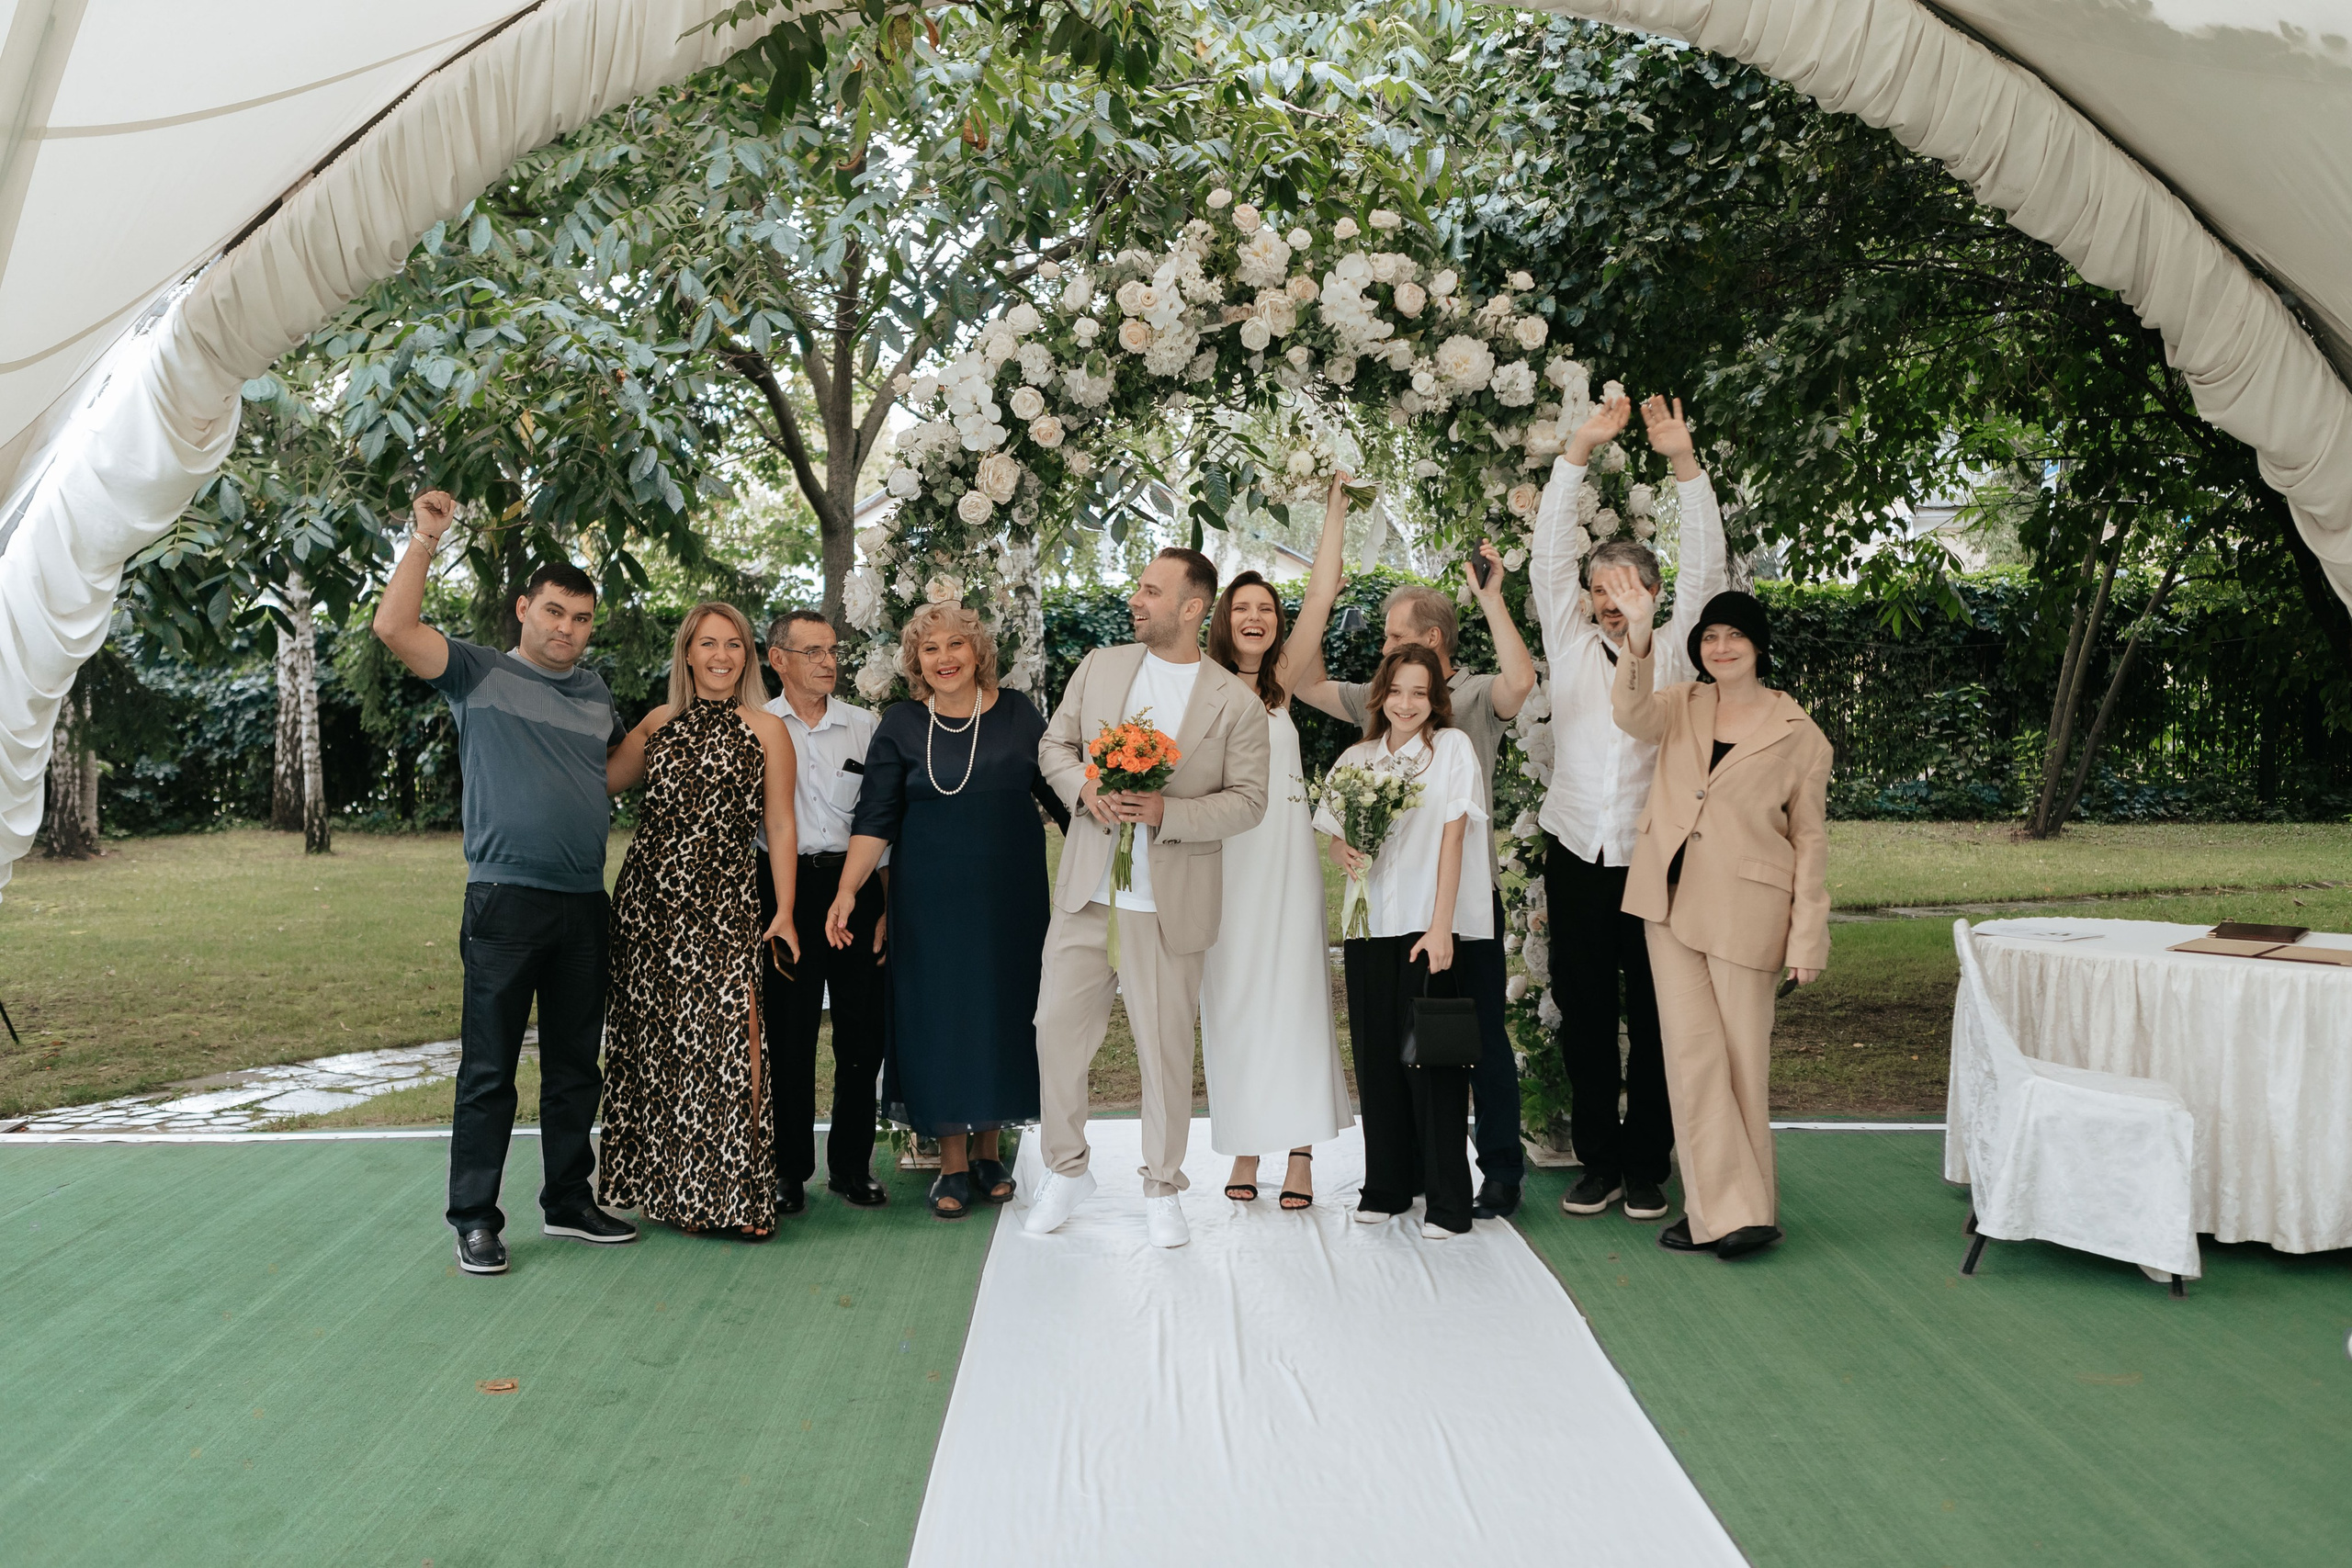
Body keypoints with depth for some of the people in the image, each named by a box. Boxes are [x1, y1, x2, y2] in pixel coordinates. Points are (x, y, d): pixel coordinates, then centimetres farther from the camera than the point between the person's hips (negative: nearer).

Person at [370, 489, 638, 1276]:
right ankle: (476, 1218, 7)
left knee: (576, 1063, 13)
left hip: (584, 902, 6)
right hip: (506, 898, -5)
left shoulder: (595, 693, 16)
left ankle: (569, 1202, 24)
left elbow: (624, 758, 34)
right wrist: (426, 538, -11)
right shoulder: (479, 673, 0)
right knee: (489, 1067, -1)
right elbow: (394, 625, -13)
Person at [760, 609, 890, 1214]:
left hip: (855, 886, 2)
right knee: (788, 1032, 1)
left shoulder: (864, 727, 9)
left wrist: (885, 904, 4)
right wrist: (751, 904, 0)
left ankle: (851, 1165, 18)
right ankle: (789, 1170, 14)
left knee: (862, 1029, 3)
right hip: (782, 888, -1)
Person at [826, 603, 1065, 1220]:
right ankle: (953, 1164, 13)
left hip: (1009, 893, 1)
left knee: (1001, 1010, 7)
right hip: (931, 898, -1)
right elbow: (875, 817, -4)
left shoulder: (1016, 713, 3)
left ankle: (988, 1151, 23)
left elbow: (1061, 791, 6)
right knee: (940, 1014, 1)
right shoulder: (901, 725, 0)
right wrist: (847, 891, -14)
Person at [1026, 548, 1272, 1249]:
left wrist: (1167, 811, -18)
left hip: (1169, 903, -3)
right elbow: (1054, 745, 12)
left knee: (1165, 1048, 5)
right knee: (1058, 1027, 7)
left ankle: (1162, 1188, 23)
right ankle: (1067, 1167, 28)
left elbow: (1247, 801, -4)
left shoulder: (1237, 703, -4)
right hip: (1086, 891, 3)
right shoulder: (1099, 667, 6)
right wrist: (1084, 787, -9)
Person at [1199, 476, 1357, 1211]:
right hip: (1222, 860, 0)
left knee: (1294, 994, 0)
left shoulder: (1280, 680, 7)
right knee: (1232, 999, 4)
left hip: (1284, 855, 1)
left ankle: (1300, 1151, 5)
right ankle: (1245, 1149, 12)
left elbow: (1320, 598, 0)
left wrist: (1336, 509, -1)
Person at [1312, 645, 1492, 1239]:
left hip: (1431, 923, -4)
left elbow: (1451, 838, -6)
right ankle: (1387, 1186, 17)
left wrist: (1440, 927, -13)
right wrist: (1345, 855, -9)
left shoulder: (1451, 747, 1)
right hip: (1370, 924, 4)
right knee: (1376, 1054, 5)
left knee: (1432, 1056, -5)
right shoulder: (1356, 759, 13)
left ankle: (1448, 1200, 2)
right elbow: (1335, 837, 16)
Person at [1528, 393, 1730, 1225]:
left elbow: (1705, 565, -2)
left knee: (1654, 1018, 4)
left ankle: (1647, 1167, 16)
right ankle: (1597, 1161, 18)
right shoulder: (1570, 643, 9)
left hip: (1654, 860, -1)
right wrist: (1580, 450, -5)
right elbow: (1548, 553, 2)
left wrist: (1683, 461, -10)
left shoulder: (1674, 651, 6)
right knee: (1584, 1016, 7)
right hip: (1575, 857, 1)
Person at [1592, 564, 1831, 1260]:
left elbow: (1810, 841, 1)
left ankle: (1741, 1206, 16)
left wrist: (1807, 940, -4)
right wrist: (1638, 632, -33)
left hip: (1744, 908, -3)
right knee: (1691, 1050, 1)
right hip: (1670, 898, 3)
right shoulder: (1681, 706, 8)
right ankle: (1724, 1211, 7)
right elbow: (1631, 713, -16)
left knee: (1741, 1057, 3)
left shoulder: (1799, 736, 1)